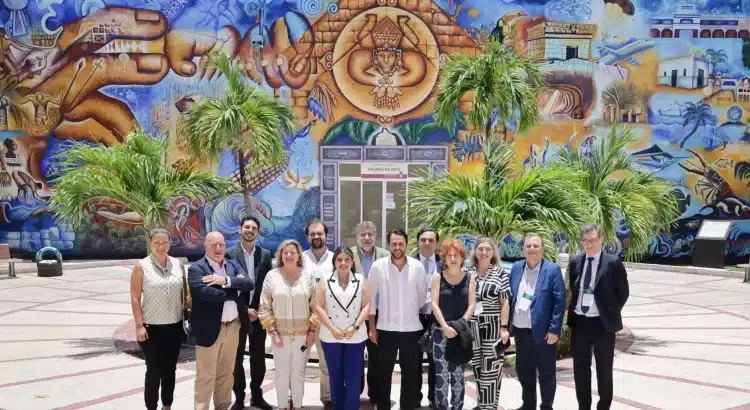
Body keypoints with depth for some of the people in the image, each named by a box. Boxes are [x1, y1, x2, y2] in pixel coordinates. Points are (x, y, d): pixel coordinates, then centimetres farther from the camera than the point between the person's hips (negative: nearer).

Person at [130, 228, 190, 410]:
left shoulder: (178, 265, 3)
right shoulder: (141, 266, -6)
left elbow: (185, 293, 10)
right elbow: (135, 298, -8)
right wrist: (139, 325, -12)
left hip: (174, 327, 4)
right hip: (152, 328, -4)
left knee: (170, 369, 13)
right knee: (154, 370, 1)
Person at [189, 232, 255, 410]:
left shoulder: (233, 265, 10)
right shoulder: (196, 268, -7)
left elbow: (249, 284, -5)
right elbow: (205, 293, -23)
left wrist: (226, 280, -19)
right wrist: (234, 291, -13)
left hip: (233, 326, 5)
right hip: (210, 328, -5)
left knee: (226, 373, 15)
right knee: (205, 376, 0)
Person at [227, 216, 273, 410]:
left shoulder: (265, 254, 4)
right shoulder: (229, 254, -6)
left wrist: (261, 309, -6)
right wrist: (244, 309, -13)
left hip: (258, 312, 3)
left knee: (259, 357, 10)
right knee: (236, 358, 7)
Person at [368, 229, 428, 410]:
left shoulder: (417, 267, -3)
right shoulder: (378, 266, -6)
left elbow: (422, 296, 9)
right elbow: (371, 297, -1)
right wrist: (371, 327, -2)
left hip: (412, 328, 1)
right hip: (385, 328, -1)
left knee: (410, 372, 10)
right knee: (383, 372, 8)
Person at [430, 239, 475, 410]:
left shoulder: (469, 279, 4)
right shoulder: (438, 278, 1)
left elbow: (471, 305, 1)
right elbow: (434, 304, -4)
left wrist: (460, 324, -12)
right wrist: (445, 326, -15)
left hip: (461, 331, 1)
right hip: (440, 329, -1)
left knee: (458, 372, 7)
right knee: (441, 372, -4)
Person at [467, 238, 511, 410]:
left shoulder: (501, 273, -3)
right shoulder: (467, 272, 6)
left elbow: (505, 303, -4)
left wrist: (504, 328, -10)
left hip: (493, 327, -3)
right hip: (472, 327, 4)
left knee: (491, 368, -5)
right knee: (477, 367, 10)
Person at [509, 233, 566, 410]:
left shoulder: (552, 269, -9)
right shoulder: (516, 268, 7)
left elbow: (559, 301, -11)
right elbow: (510, 297, 11)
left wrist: (554, 329, -15)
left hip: (542, 331, -5)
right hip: (520, 330, 5)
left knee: (546, 372, 6)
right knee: (523, 370, 16)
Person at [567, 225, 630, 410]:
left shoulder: (613, 262, -9)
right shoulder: (575, 262, 4)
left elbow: (623, 293, -3)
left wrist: (611, 314, 0)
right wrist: (572, 311, 8)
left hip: (603, 323, -4)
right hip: (579, 322, 4)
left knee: (604, 370, 8)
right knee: (580, 368, 13)